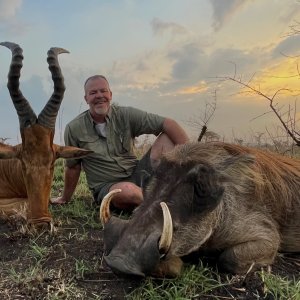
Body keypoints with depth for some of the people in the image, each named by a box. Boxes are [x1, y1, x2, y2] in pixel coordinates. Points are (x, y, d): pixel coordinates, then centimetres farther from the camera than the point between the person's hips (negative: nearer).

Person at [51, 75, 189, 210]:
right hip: (107, 187, -2)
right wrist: (65, 198, 17)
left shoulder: (126, 115, -5)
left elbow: (167, 124, -12)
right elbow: (73, 167, 8)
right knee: (127, 191, -40)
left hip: (136, 174, 3)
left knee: (168, 138, -15)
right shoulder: (74, 129, -4)